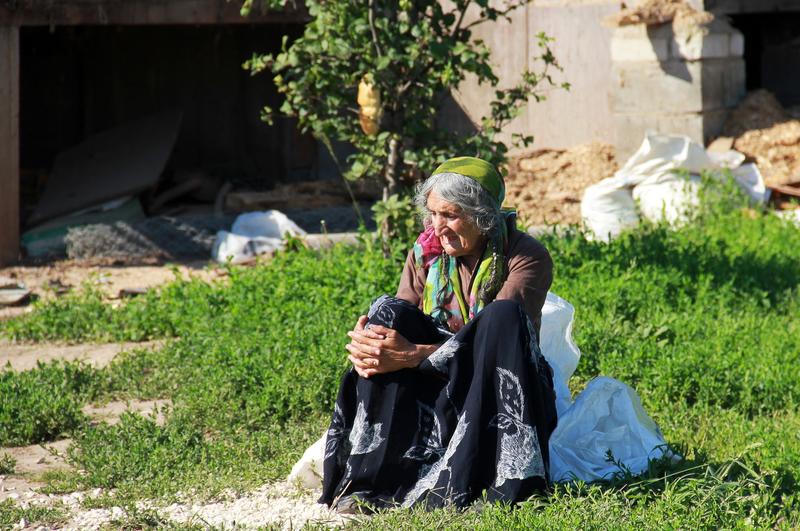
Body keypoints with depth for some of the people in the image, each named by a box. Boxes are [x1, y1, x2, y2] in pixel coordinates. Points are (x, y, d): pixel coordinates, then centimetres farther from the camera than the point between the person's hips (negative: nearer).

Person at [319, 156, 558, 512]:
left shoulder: (526, 258, -11)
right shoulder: (426, 252, 4)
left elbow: (495, 335, -24)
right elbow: (400, 322, -3)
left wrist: (413, 355, -35)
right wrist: (366, 345, -28)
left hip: (498, 392, -4)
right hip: (435, 389, 4)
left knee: (502, 315, -30)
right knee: (388, 312, -19)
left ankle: (457, 486, -40)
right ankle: (365, 481, -29)